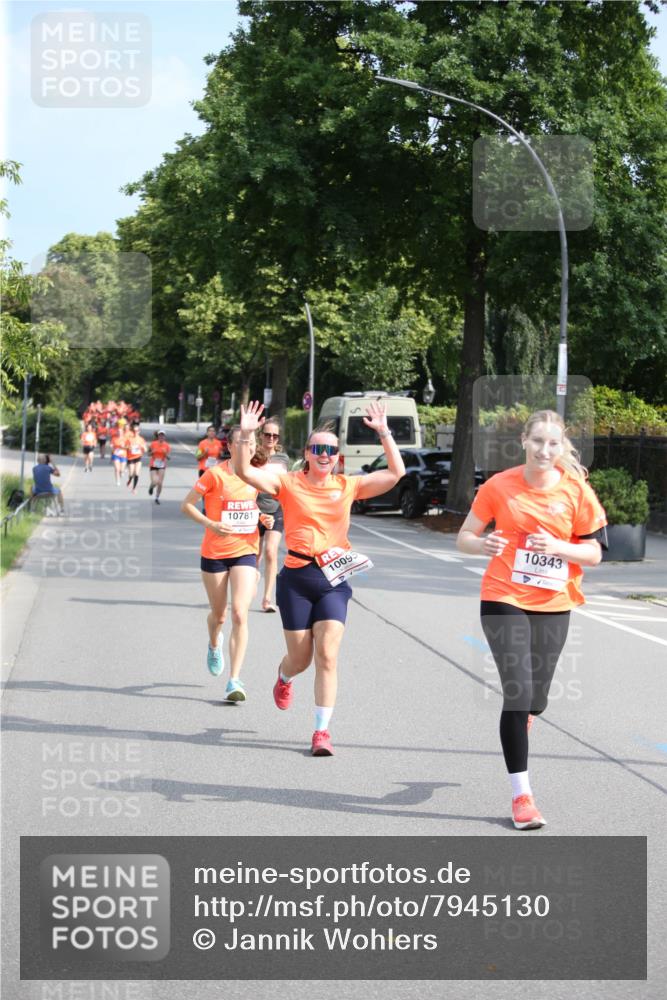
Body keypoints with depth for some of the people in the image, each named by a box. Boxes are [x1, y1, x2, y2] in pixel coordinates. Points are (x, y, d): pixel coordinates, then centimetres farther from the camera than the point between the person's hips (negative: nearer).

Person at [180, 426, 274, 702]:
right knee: (219, 614, 13)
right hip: (215, 552, -2)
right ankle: (214, 645, 51)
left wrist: (262, 517, 1)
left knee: (239, 614, -13)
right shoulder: (215, 474, -11)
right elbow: (187, 505, -7)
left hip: (245, 552, 2)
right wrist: (210, 524, -21)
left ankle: (234, 680, -12)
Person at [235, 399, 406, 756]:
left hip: (333, 579, 1)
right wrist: (246, 435, -22)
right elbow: (245, 472, -10)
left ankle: (322, 731, -2)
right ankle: (284, 677, 47)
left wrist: (384, 432, -8)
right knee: (300, 657, 9)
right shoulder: (288, 482, 0)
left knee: (327, 657, -9)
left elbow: (396, 473, -1)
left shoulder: (349, 486, 4)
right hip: (296, 578, -1)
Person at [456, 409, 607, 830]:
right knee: (517, 693, -11)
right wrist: (483, 545, -21)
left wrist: (557, 546, -20)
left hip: (553, 605, 2)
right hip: (505, 600, -2)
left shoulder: (576, 490, -4)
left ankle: (521, 718, 48)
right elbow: (465, 537, 3)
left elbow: (594, 553, -1)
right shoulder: (500, 486, -5)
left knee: (535, 699, 8)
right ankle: (522, 795, -3)